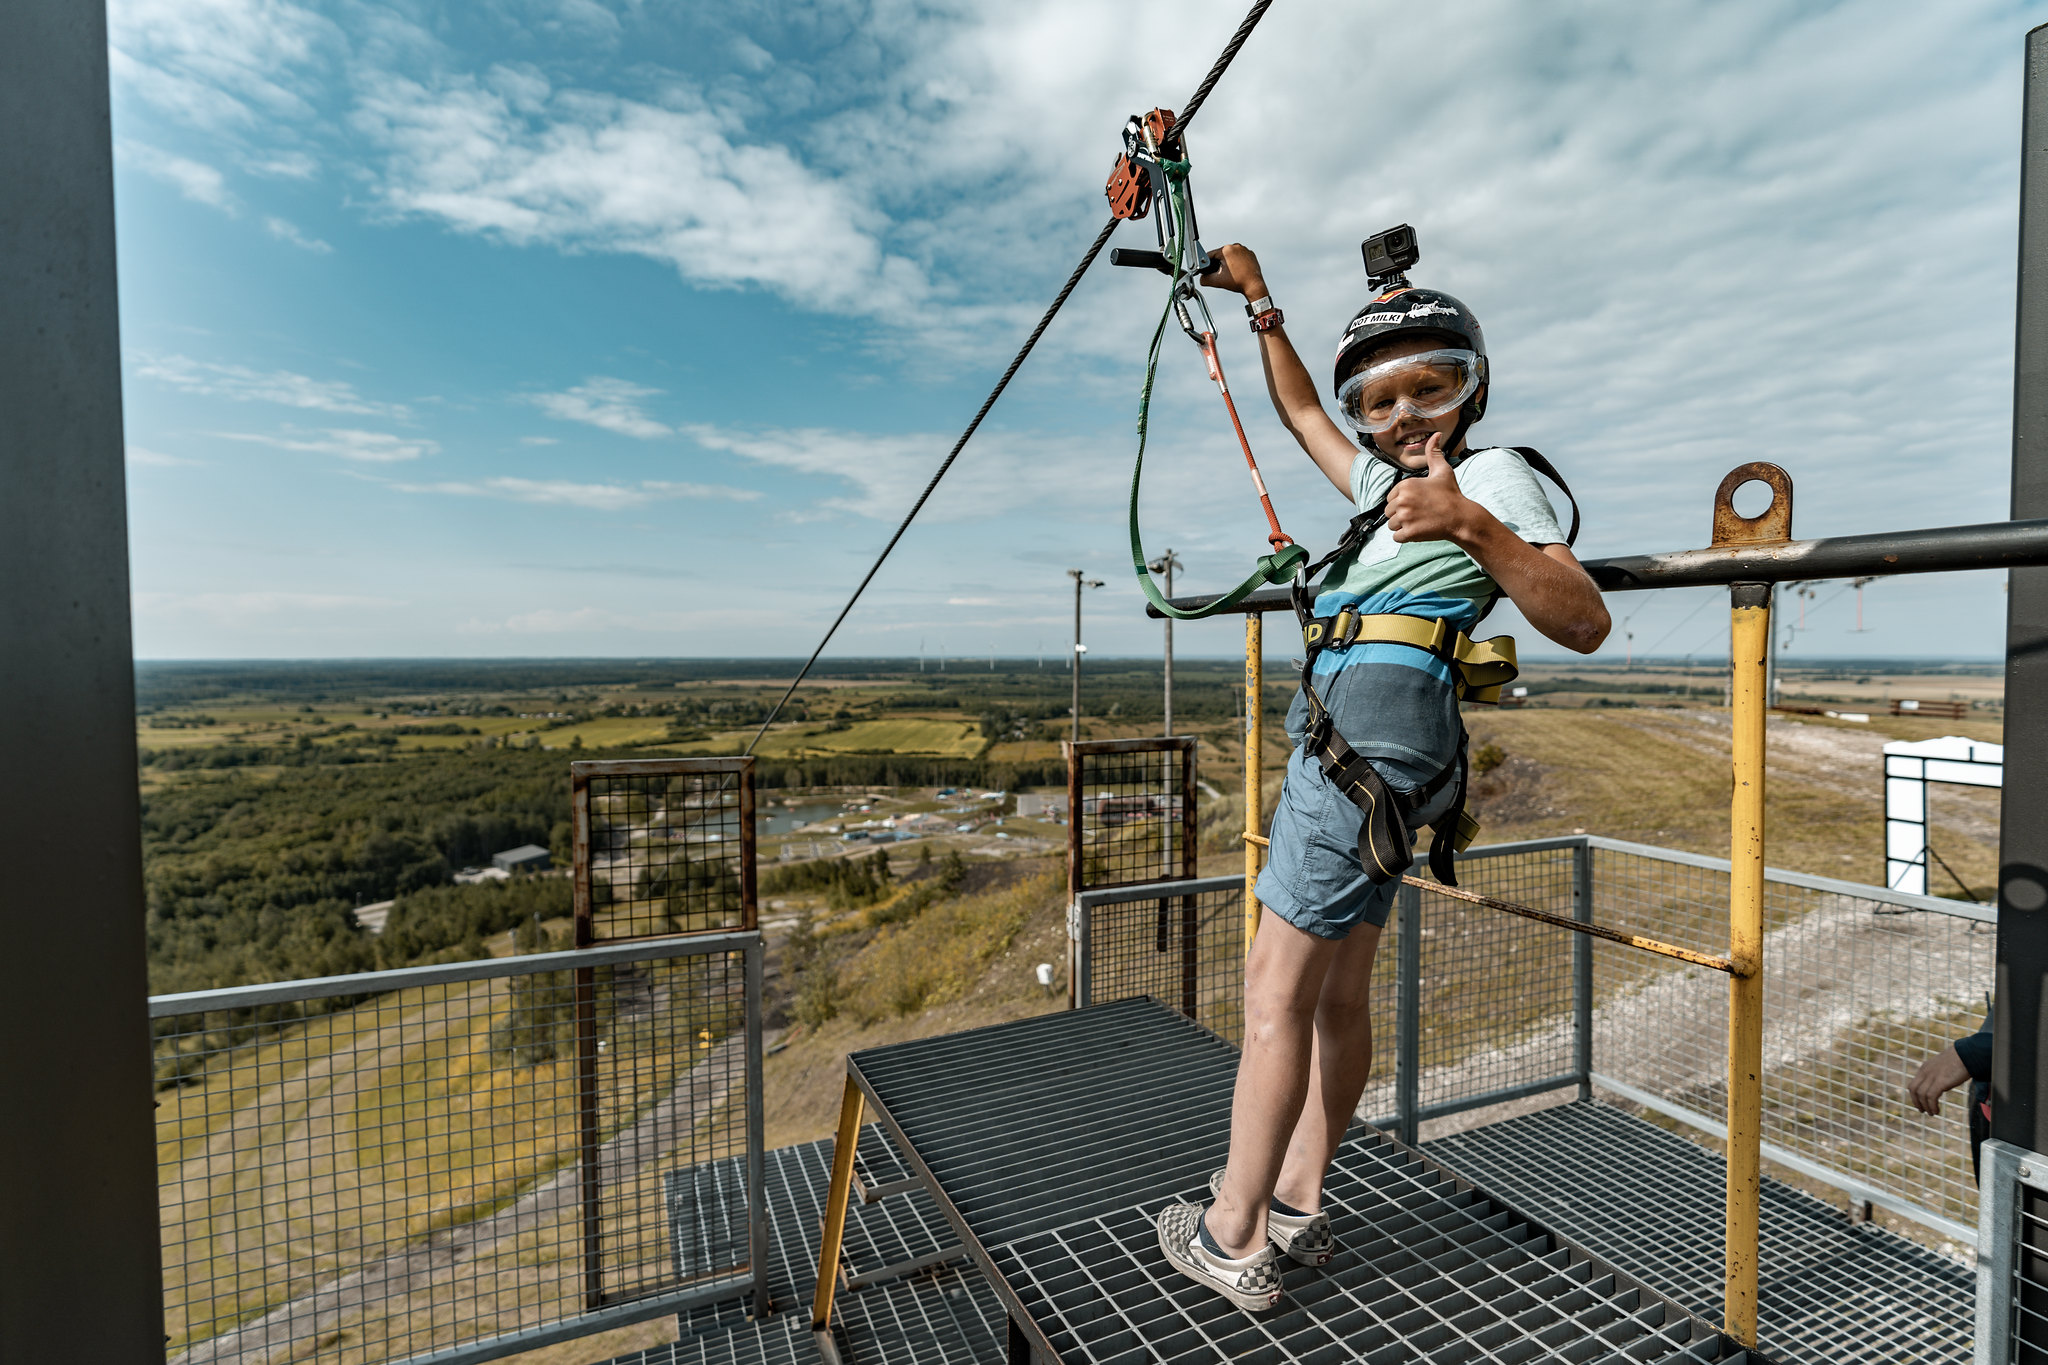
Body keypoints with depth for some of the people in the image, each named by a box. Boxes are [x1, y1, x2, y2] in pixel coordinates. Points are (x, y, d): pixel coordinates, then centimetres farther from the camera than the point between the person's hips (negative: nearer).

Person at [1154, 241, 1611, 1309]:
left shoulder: (1494, 476, 0)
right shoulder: (1388, 482, 23)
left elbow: (1584, 624, -15)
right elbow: (1300, 414, 37)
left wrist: (1475, 530, -29)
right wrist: (1258, 301, 36)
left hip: (1375, 733, -9)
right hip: (1349, 743, 9)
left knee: (1275, 987, -7)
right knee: (1337, 992, 11)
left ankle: (1232, 1239, 4)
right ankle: (1296, 1209, 22)